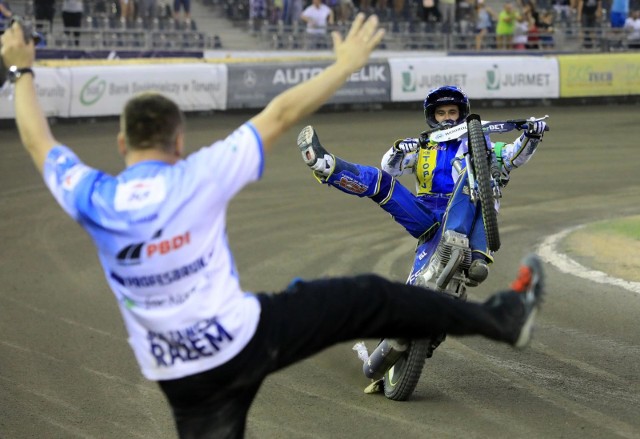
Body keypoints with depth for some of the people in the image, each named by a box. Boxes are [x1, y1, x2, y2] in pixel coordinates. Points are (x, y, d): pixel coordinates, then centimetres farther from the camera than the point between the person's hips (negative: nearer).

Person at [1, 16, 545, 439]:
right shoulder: (195, 178, -15)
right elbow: (280, 115, -8)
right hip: (244, 338, -3)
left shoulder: (90, 201, -7)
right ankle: (503, 317, 24)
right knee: (367, 300, 11)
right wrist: (346, 65, 2)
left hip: (182, 376, 3)